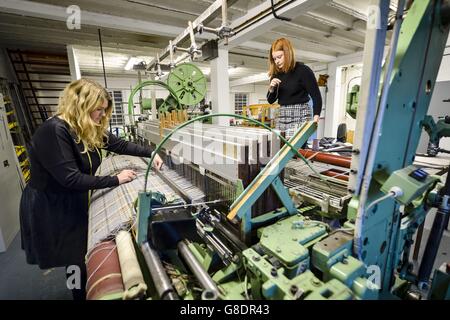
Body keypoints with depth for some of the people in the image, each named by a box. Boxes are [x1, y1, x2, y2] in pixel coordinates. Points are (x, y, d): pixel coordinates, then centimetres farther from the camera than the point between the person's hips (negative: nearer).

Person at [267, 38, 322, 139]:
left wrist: (315, 117, -21)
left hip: (300, 115, -5)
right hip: (282, 116, 6)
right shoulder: (276, 74, 9)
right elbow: (271, 100, 13)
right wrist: (271, 88, -8)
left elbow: (316, 96, -8)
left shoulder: (303, 70, -6)